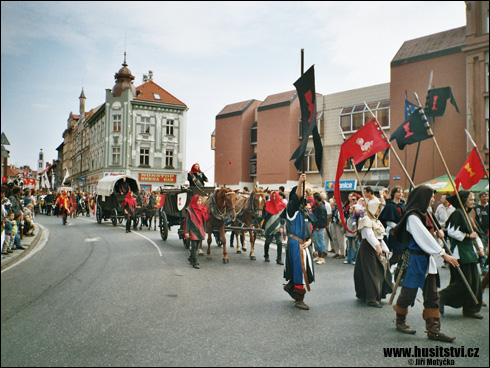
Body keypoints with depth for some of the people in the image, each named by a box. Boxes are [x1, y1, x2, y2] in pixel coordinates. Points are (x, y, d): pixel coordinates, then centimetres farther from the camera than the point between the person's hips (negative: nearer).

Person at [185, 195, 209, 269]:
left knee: (196, 245, 15)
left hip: (200, 230, 6)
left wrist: (204, 231, 13)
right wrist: (187, 232, -13)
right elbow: (188, 221, -9)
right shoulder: (190, 210, -8)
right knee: (194, 246, -7)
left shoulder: (203, 209, 8)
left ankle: (191, 258, 34)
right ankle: (195, 263, -5)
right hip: (193, 230, -6)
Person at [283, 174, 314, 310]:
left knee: (303, 269, 16)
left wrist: (309, 240, -2)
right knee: (299, 269, -7)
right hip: (295, 244, -8)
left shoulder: (303, 209, 18)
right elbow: (296, 197, -28)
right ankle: (299, 299, 2)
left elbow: (307, 228, 15)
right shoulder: (292, 207, -6)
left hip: (303, 244, 8)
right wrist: (300, 183, -43)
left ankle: (290, 286, 38)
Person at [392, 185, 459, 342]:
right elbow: (425, 238, -21)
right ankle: (400, 321, 24)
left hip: (427, 259, 9)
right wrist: (443, 254, -22)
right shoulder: (412, 216, -17)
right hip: (416, 259, -9)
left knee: (432, 296, 6)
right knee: (409, 292, 4)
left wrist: (437, 231, 6)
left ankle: (433, 329, 9)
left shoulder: (421, 214, 13)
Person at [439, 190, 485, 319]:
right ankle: (441, 298, 3)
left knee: (475, 281, 8)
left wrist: (480, 247, 7)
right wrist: (468, 236, -15)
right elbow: (451, 232, -20)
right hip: (460, 252, -9)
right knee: (464, 282, -10)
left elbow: (475, 233, 20)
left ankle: (470, 310, 17)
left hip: (470, 252, 9)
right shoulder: (457, 213, -10)